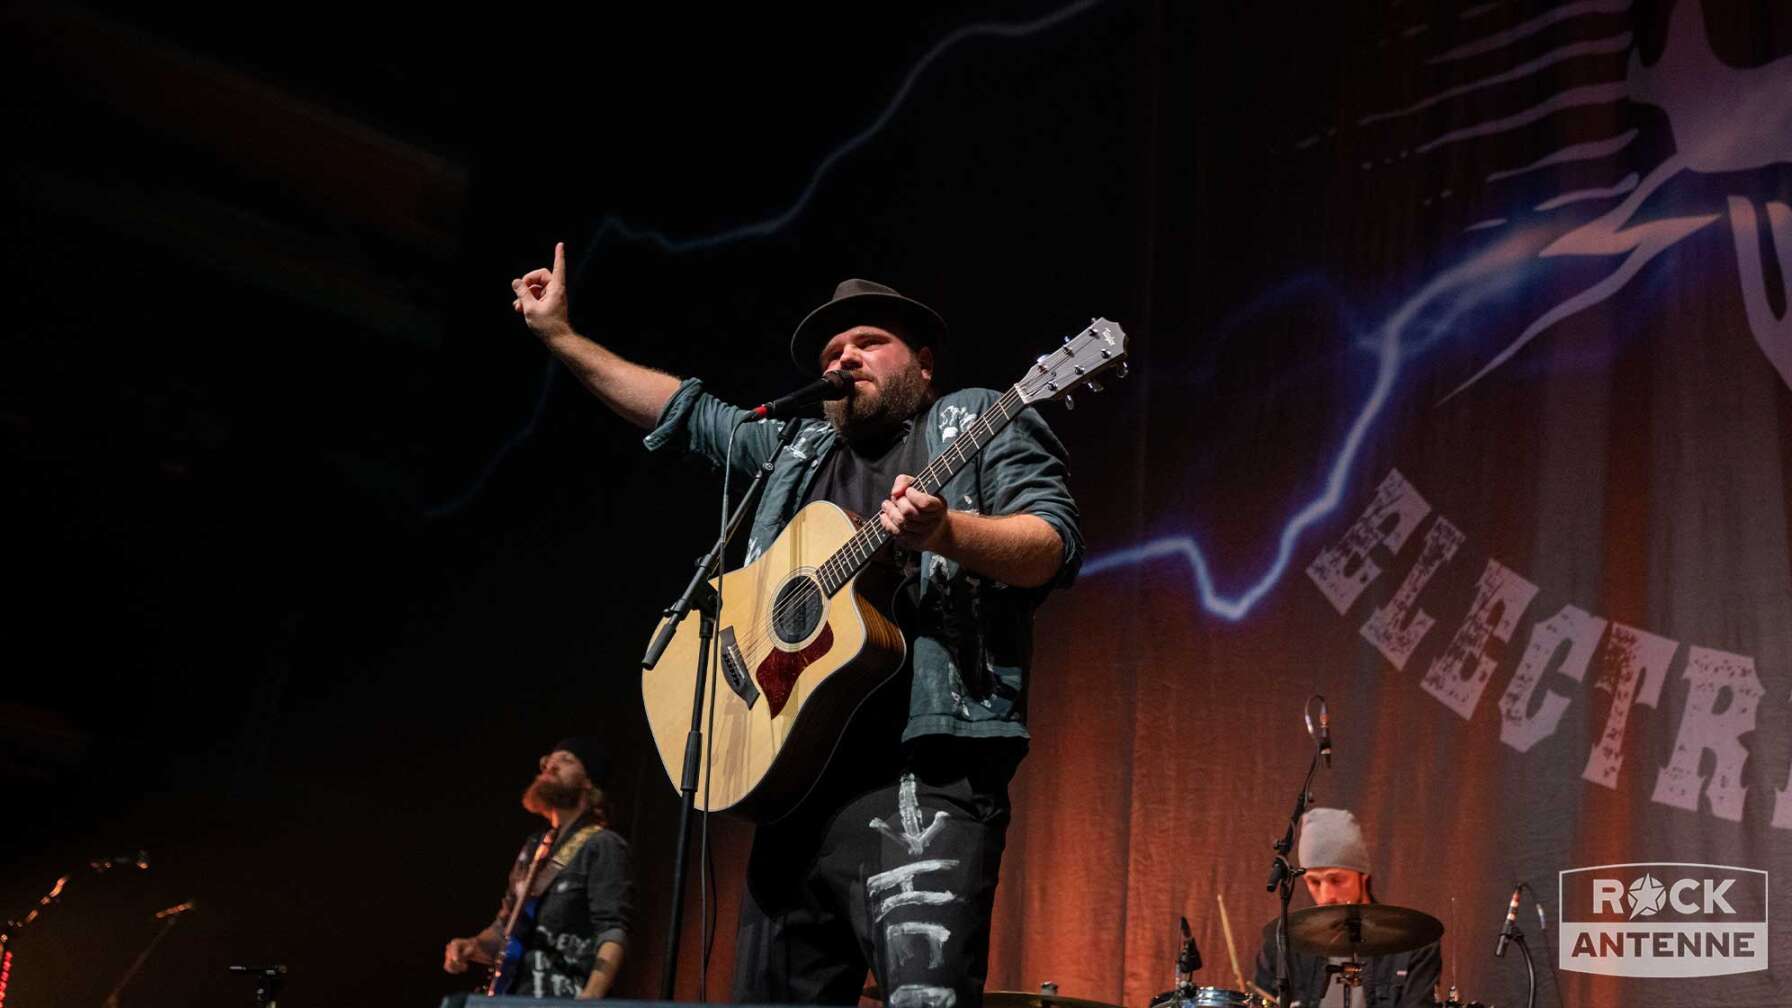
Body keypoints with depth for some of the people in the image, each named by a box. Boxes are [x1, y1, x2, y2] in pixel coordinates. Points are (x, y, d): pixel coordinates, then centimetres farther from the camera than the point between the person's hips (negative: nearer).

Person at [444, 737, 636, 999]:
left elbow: (613, 931, -15)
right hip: (512, 996, 7)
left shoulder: (602, 846, -4)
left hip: (562, 1002, -7)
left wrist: (589, 999, -29)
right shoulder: (533, 847, 20)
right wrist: (473, 946, 7)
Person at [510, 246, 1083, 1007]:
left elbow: (1053, 544, -5)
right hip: (798, 769, 7)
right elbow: (688, 413, 34)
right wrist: (561, 336, 33)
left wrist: (946, 533, -24)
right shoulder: (802, 450, 26)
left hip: (922, 773, -7)